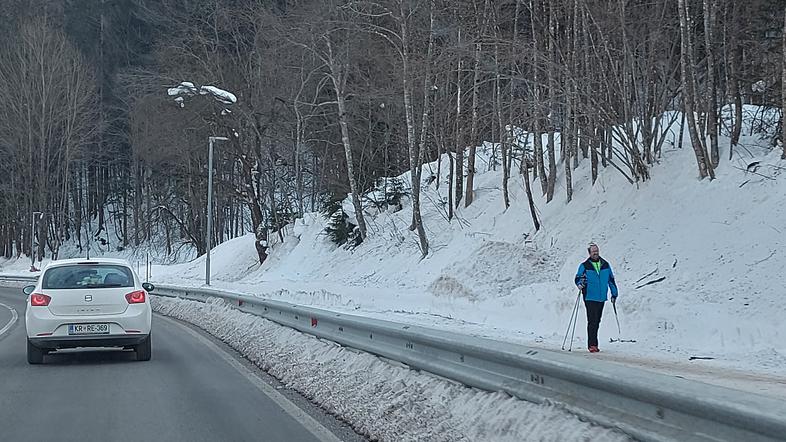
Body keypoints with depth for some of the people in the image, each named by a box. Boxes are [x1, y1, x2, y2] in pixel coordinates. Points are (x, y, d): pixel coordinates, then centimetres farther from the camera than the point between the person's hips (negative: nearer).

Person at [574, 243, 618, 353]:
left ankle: (593, 343, 17)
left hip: (601, 298, 4)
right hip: (590, 298, -4)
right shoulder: (584, 266, -1)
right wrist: (579, 284, -25)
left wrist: (614, 294, 18)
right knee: (592, 321, -11)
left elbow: (611, 280, 17)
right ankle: (592, 345, -10)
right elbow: (578, 278, -2)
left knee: (597, 322, 9)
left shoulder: (605, 265, 10)